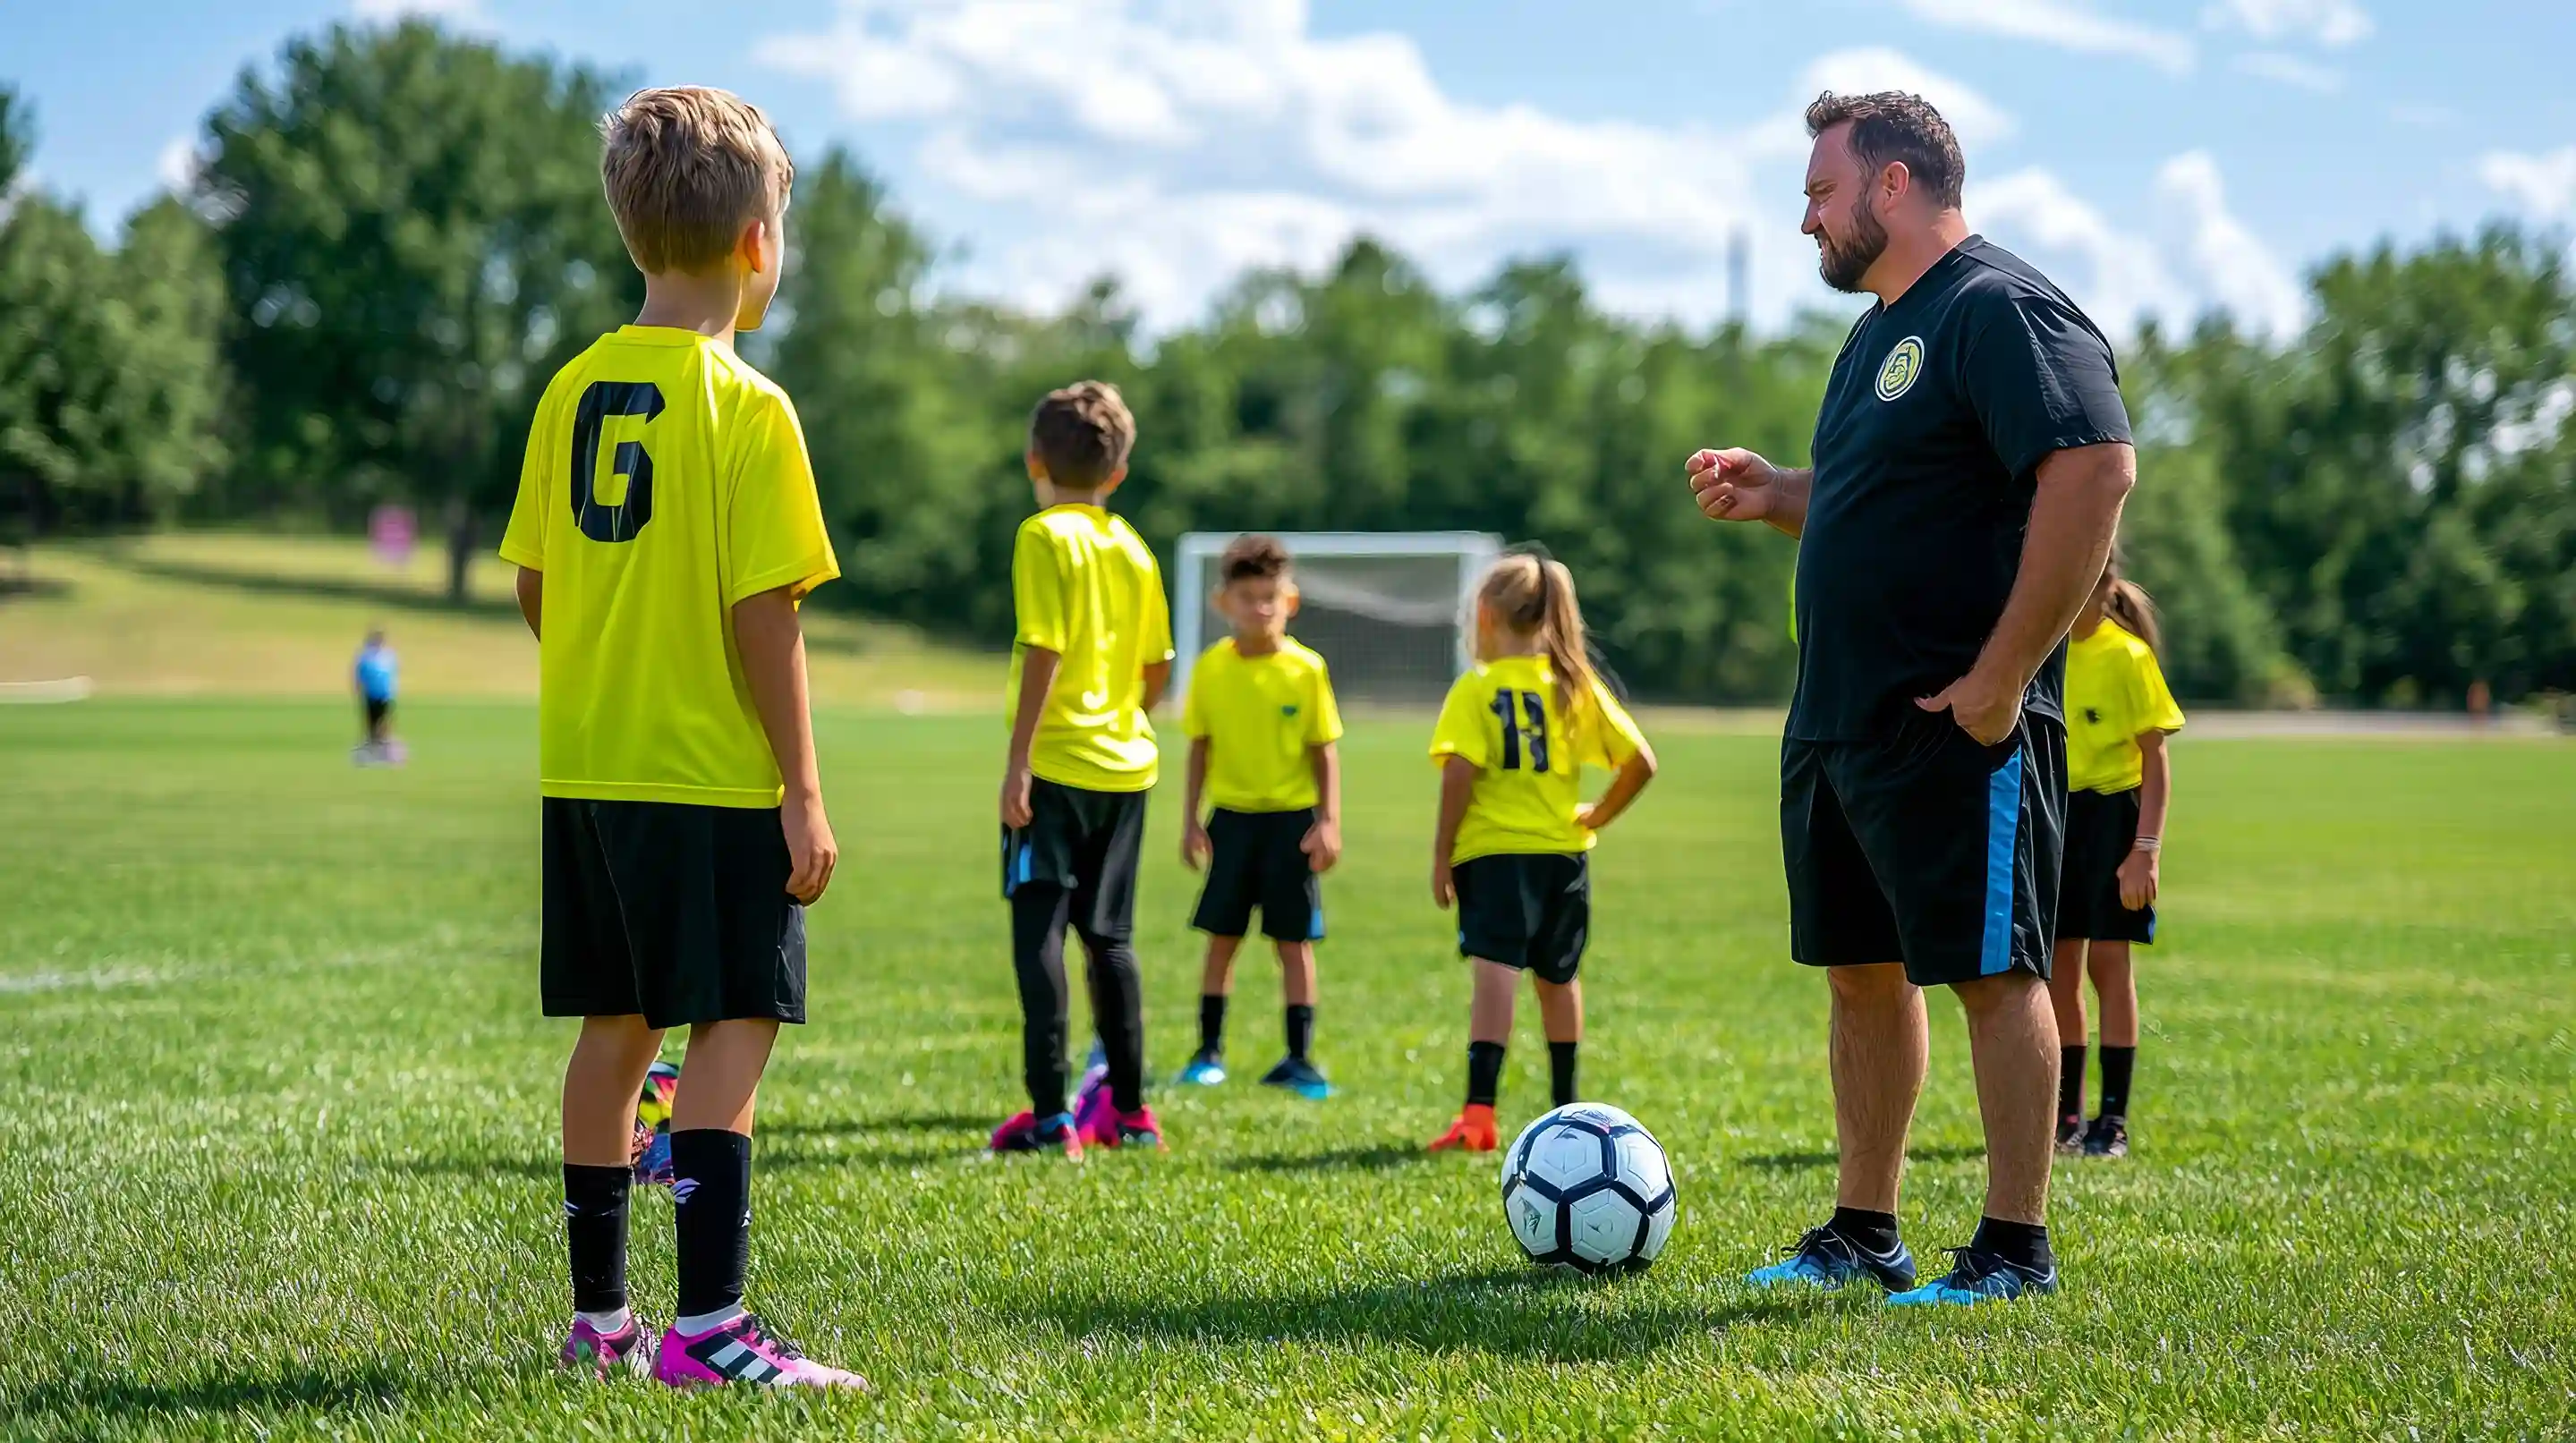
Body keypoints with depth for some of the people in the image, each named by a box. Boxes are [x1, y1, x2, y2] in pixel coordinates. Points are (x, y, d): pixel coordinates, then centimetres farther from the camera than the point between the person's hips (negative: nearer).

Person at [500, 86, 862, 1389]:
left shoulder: (574, 388, 7)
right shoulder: (747, 408, -12)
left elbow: (533, 583, 10)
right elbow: (764, 615, -14)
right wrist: (803, 791, -10)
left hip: (585, 768, 7)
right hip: (713, 776, -7)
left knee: (617, 1024, 13)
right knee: (735, 1023, -4)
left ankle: (598, 1310, 20)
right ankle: (709, 1324, -10)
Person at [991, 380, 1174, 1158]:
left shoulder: (1045, 537, -9)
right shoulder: (1134, 548, 10)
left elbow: (1044, 650, -16)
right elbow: (1158, 665, 12)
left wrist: (1018, 759, -15)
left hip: (1057, 764, -7)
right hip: (1127, 764, 7)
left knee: (1038, 932, -5)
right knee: (1108, 935, 14)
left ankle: (1050, 1115, -9)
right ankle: (1129, 1109, 18)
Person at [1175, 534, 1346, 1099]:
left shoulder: (1306, 669, -7)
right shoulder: (1211, 668, -1)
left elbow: (1325, 750, -3)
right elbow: (1200, 746, 5)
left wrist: (1329, 822, -8)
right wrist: (1191, 819, 4)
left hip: (1292, 819, -2)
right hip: (1232, 817, 2)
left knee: (1295, 940, 1)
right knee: (1221, 937, 6)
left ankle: (1297, 1058, 8)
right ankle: (1209, 1051, 16)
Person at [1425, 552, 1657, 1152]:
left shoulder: (1476, 688, -6)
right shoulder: (1577, 685, 7)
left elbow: (1460, 774, -15)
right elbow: (1641, 762, 4)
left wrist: (1441, 854, -8)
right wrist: (1598, 816, 17)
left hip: (1492, 853, -5)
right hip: (1564, 853, 5)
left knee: (1495, 973, -15)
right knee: (1557, 979, 19)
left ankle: (1479, 1113, -29)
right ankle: (1566, 1112, 31)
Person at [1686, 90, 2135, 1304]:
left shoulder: (2000, 311, -12)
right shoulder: (1883, 328, 19)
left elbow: (2095, 472, -23)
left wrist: (2001, 677, -23)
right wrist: (1774, 496, 9)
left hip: (1958, 728, -10)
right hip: (1838, 723, 10)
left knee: (1993, 972, -3)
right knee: (1860, 972, 13)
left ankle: (2015, 1249, 5)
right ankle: (1862, 1235, 21)